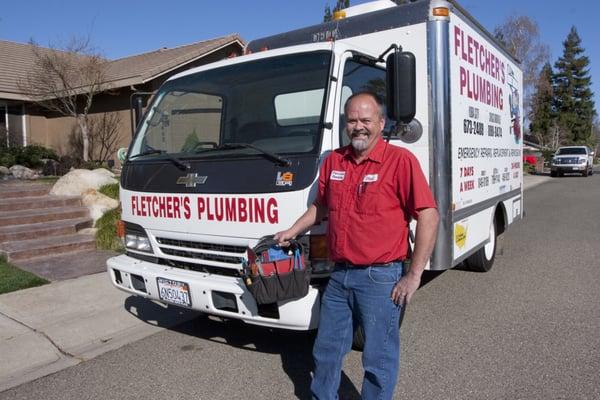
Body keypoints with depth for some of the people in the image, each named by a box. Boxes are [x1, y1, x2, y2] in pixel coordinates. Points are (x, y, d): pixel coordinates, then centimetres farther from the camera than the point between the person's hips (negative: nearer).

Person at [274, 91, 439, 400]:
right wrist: (291, 232, 13)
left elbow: (428, 217, -14)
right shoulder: (333, 161, 8)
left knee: (378, 358, 9)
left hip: (381, 278, -6)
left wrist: (414, 275, -16)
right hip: (339, 275, 6)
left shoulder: (401, 160, -11)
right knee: (325, 351, 19)